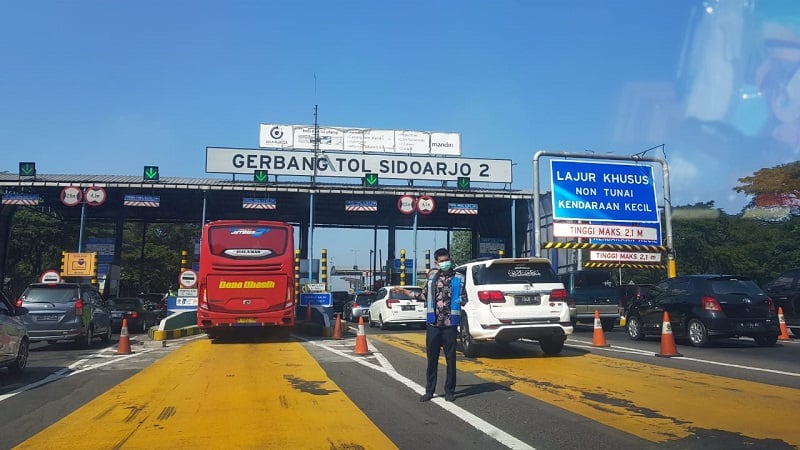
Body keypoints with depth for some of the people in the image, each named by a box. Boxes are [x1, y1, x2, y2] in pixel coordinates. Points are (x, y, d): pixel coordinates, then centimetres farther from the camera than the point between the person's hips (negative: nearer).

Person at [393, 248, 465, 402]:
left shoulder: (458, 279, 1)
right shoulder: (432, 277, 8)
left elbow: (463, 299, 5)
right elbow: (424, 295, 19)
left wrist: (463, 299, -18)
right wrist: (404, 291, 21)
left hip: (450, 325, -2)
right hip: (433, 325, 2)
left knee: (451, 359, 4)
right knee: (432, 360, 8)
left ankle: (449, 391, 16)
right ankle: (429, 391, 17)